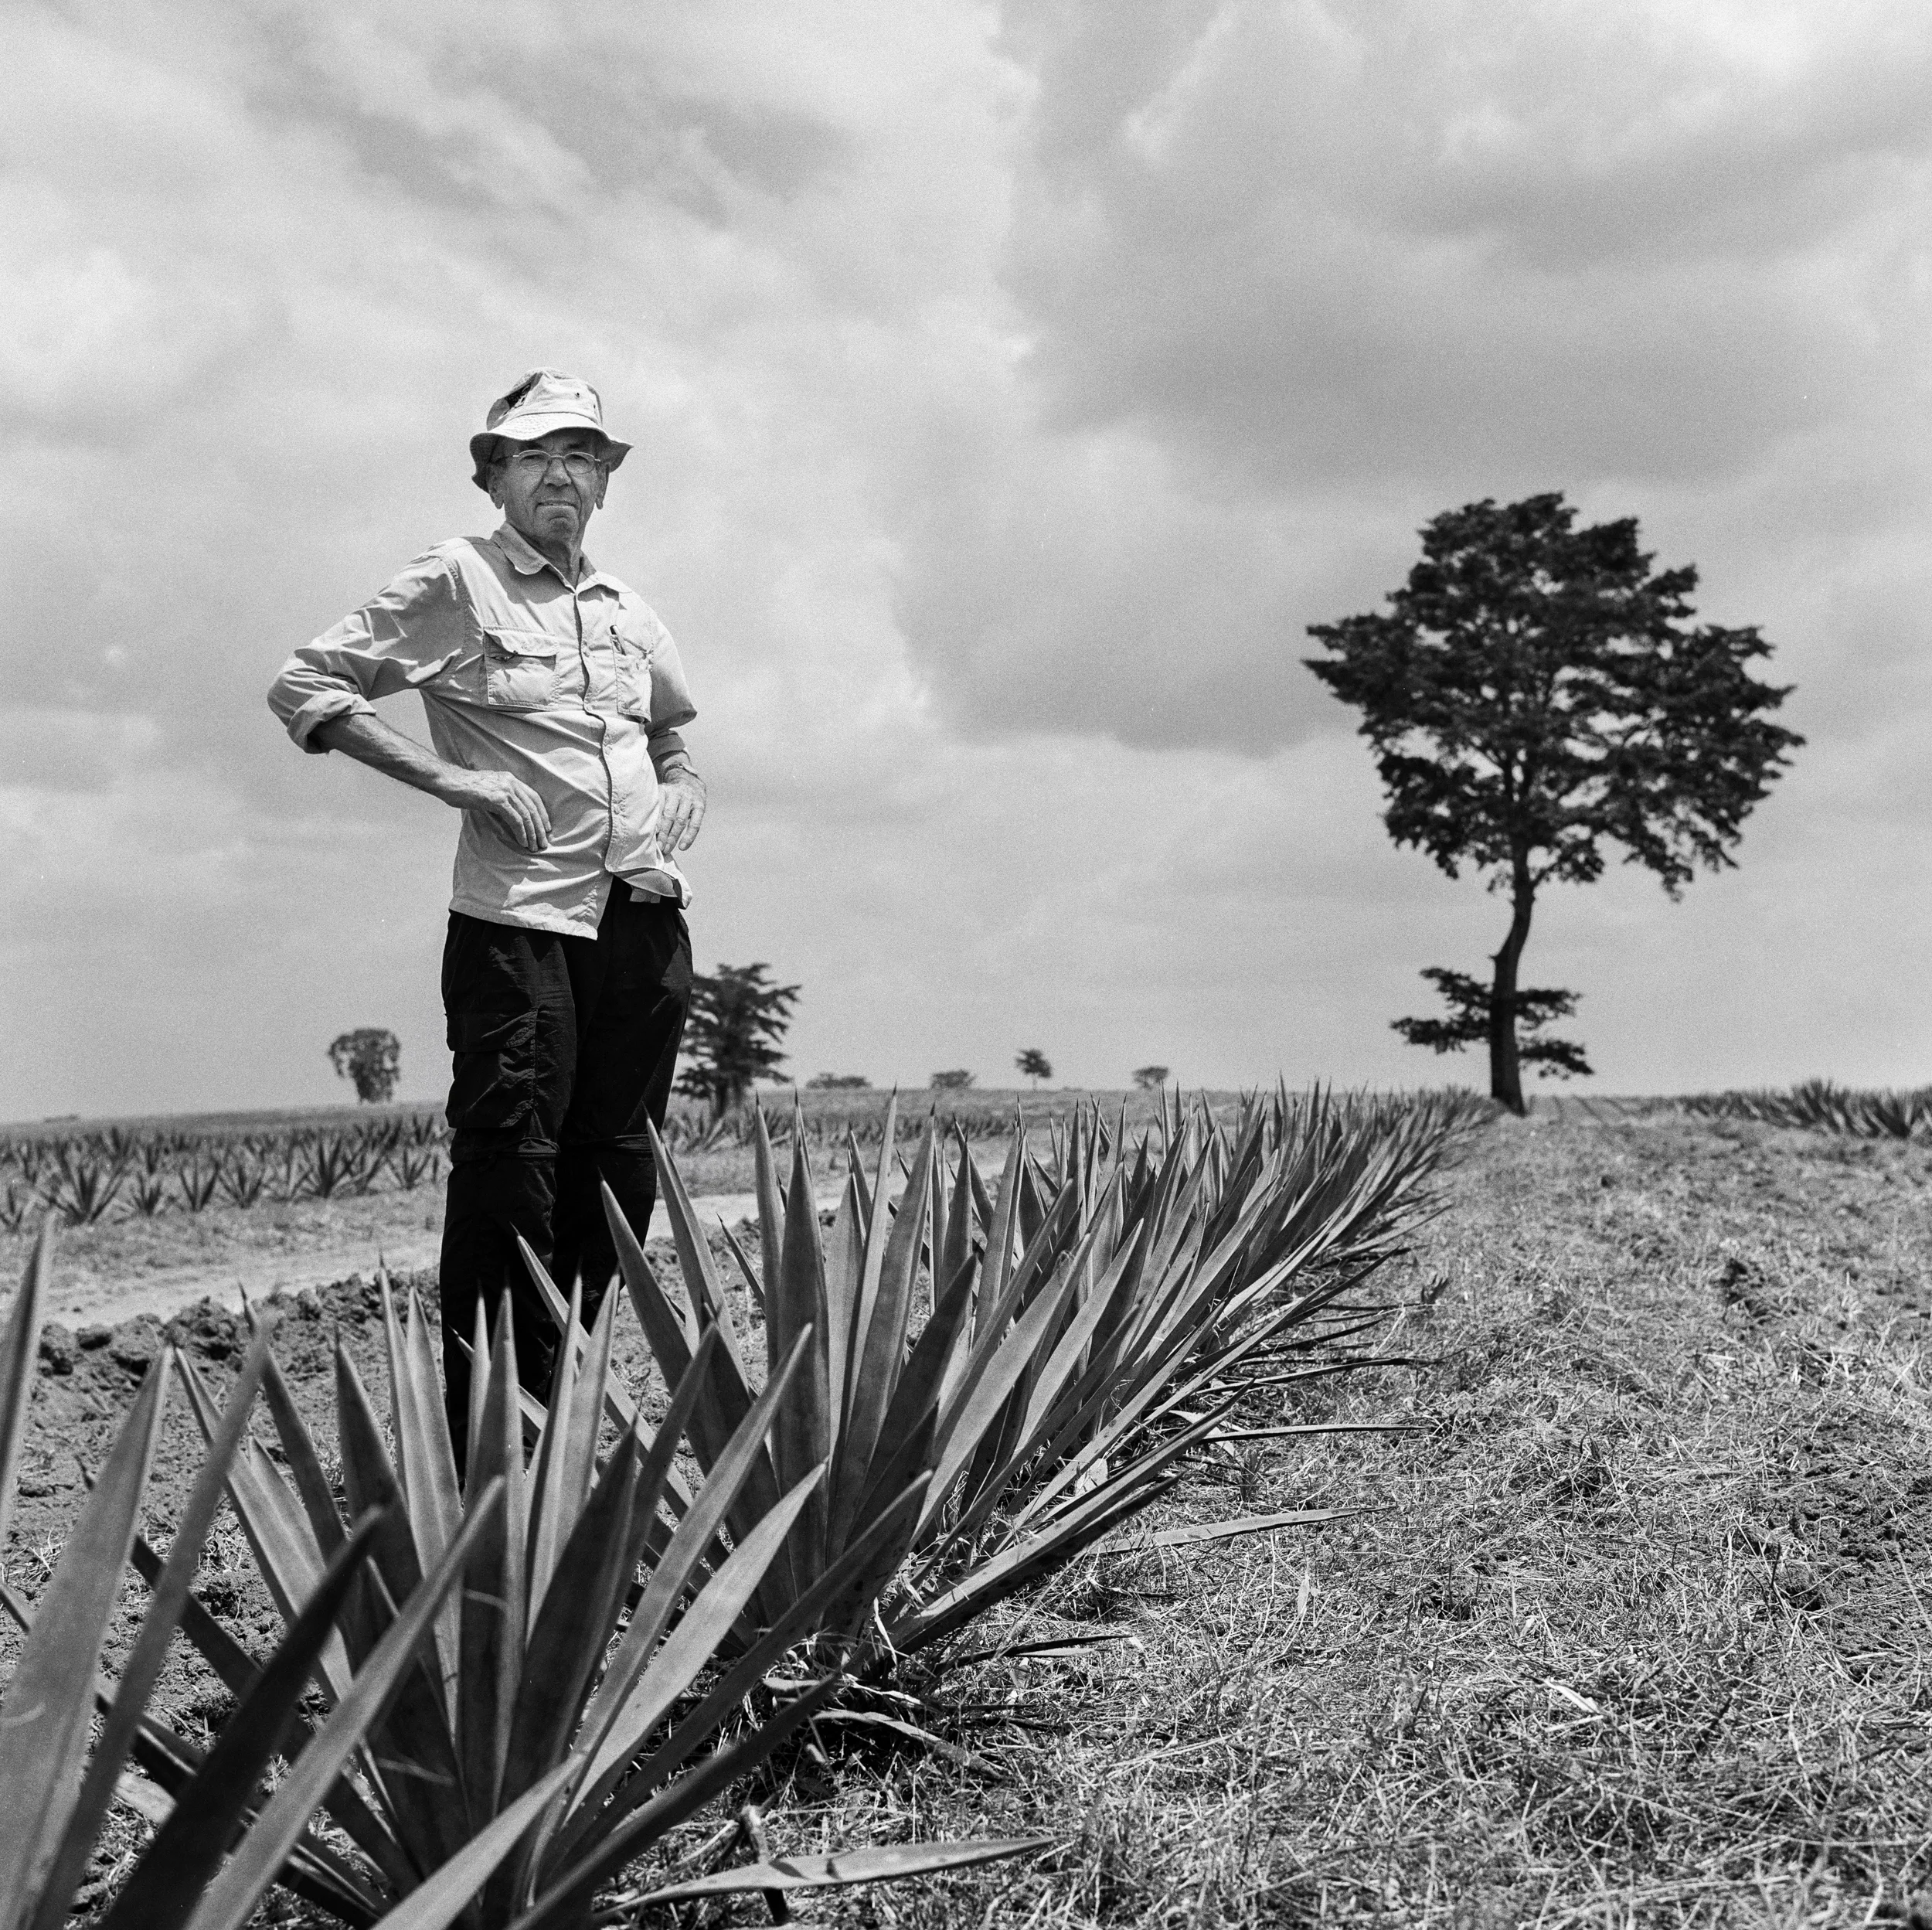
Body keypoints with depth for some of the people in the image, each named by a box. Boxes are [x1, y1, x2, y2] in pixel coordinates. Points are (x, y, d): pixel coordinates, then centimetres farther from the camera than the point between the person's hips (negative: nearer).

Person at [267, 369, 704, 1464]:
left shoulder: (628, 611, 19)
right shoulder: (456, 583, 0)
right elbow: (305, 688, -4)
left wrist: (684, 779, 12)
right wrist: (449, 776, -12)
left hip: (646, 919, 6)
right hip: (519, 919, -6)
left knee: (617, 1183, 8)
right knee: (510, 1177, -10)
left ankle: (553, 1414, 21)